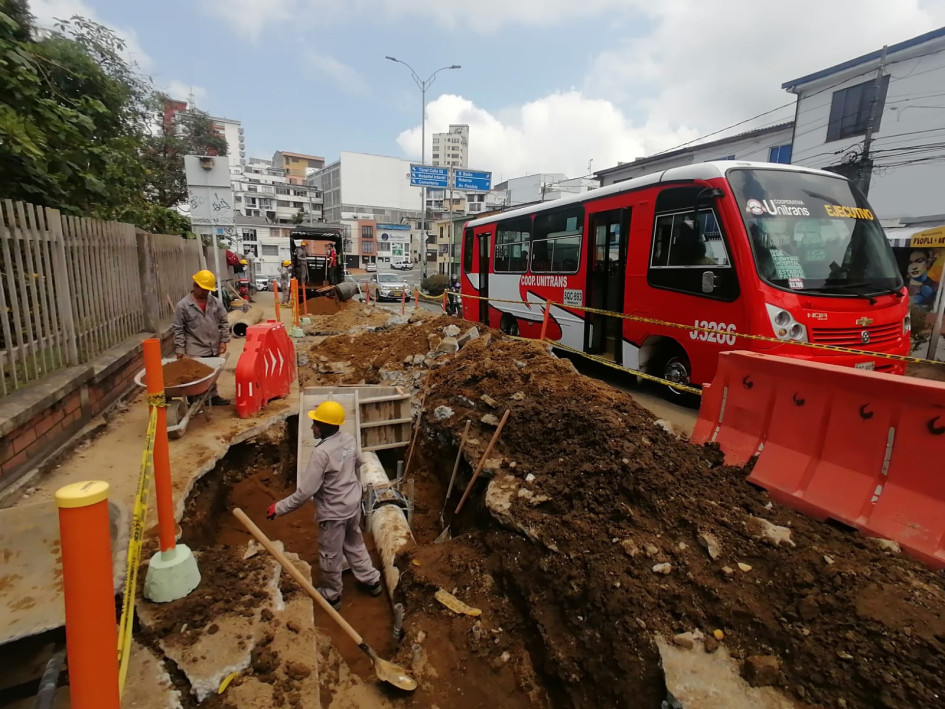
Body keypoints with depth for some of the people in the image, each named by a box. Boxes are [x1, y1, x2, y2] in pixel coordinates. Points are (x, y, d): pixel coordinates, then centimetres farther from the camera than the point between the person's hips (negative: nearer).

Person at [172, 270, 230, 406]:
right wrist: (180, 349, -8)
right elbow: (178, 329, -4)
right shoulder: (183, 305, -6)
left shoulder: (215, 302, 4)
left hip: (214, 349, 4)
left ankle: (213, 396, 30)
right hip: (195, 351, -4)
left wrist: (223, 340, 1)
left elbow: (223, 322, 9)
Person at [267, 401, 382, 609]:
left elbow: (305, 491, -27)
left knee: (330, 555, 16)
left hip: (333, 512, -7)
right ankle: (371, 581, 42)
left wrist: (279, 508, -15)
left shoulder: (322, 452, -31)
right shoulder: (349, 439, -8)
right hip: (353, 504, 7)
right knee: (355, 544, 28)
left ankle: (331, 596, 38)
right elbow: (357, 462, 13)